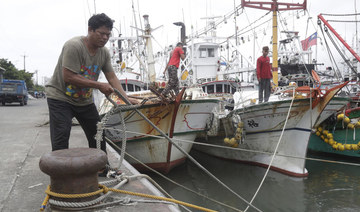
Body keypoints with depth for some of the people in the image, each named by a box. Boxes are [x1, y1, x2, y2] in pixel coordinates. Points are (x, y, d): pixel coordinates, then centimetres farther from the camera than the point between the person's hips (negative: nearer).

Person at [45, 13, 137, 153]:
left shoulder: (104, 53, -1)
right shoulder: (74, 46, -23)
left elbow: (112, 77, 1)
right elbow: (68, 77, -28)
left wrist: (126, 99, -12)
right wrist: (99, 86, -26)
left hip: (85, 100, 7)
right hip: (60, 97, -7)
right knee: (60, 141, -12)